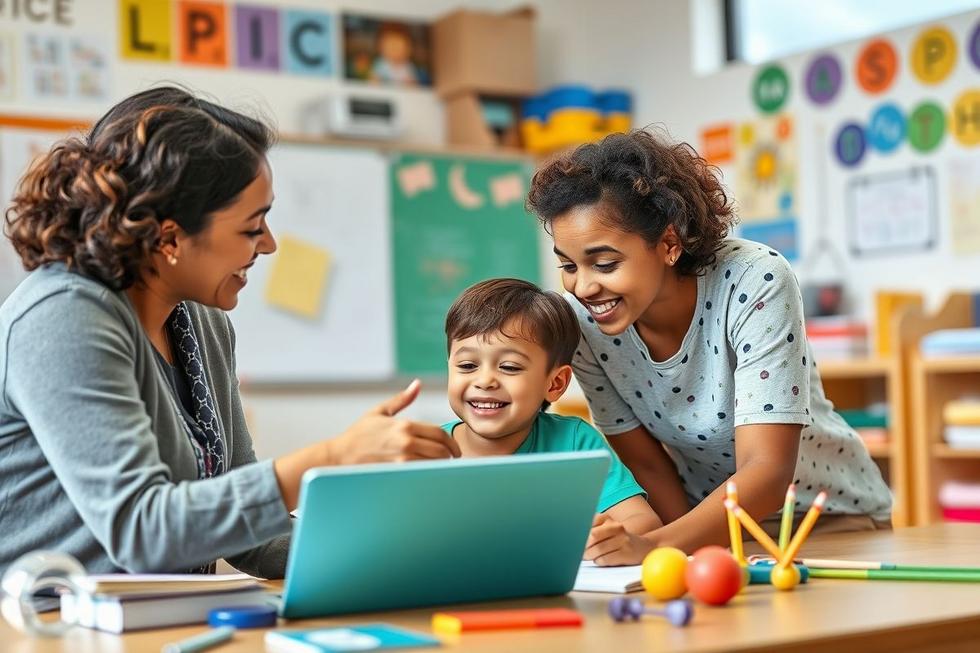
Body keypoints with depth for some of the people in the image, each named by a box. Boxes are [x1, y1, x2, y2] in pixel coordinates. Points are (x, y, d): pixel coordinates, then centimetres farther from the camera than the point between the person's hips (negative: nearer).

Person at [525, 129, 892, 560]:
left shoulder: (756, 284, -27)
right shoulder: (580, 319, -16)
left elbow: (767, 471, -32)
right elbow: (647, 466, -6)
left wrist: (655, 545, -47)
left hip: (831, 515, -3)